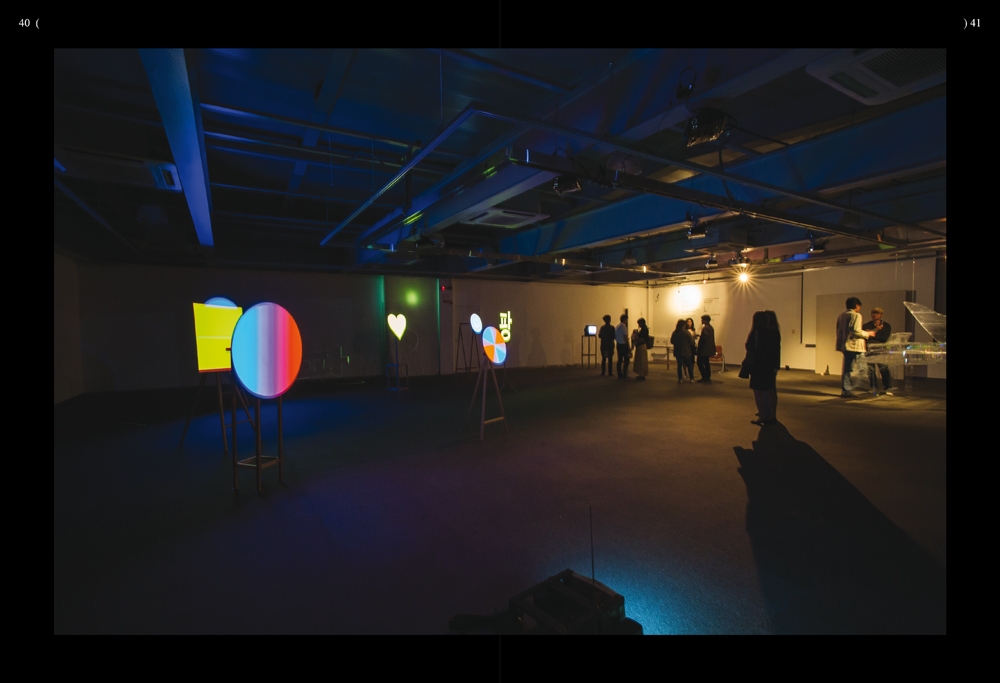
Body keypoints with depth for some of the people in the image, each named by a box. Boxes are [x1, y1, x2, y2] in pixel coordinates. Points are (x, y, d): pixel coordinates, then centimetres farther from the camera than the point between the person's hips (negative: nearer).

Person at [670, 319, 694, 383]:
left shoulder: (674, 332, -3)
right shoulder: (686, 332, -13)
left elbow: (672, 341, 6)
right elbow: (691, 341, -8)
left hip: (677, 351, 3)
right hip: (685, 351, -3)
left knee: (679, 365, 9)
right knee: (689, 365, 11)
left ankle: (680, 379, 8)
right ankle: (691, 378, 15)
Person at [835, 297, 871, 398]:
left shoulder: (841, 315, 15)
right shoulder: (856, 315, -9)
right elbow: (856, 331, -18)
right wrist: (868, 334, -3)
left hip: (844, 346, 8)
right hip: (854, 346, -8)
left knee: (846, 368, 12)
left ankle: (845, 390, 13)